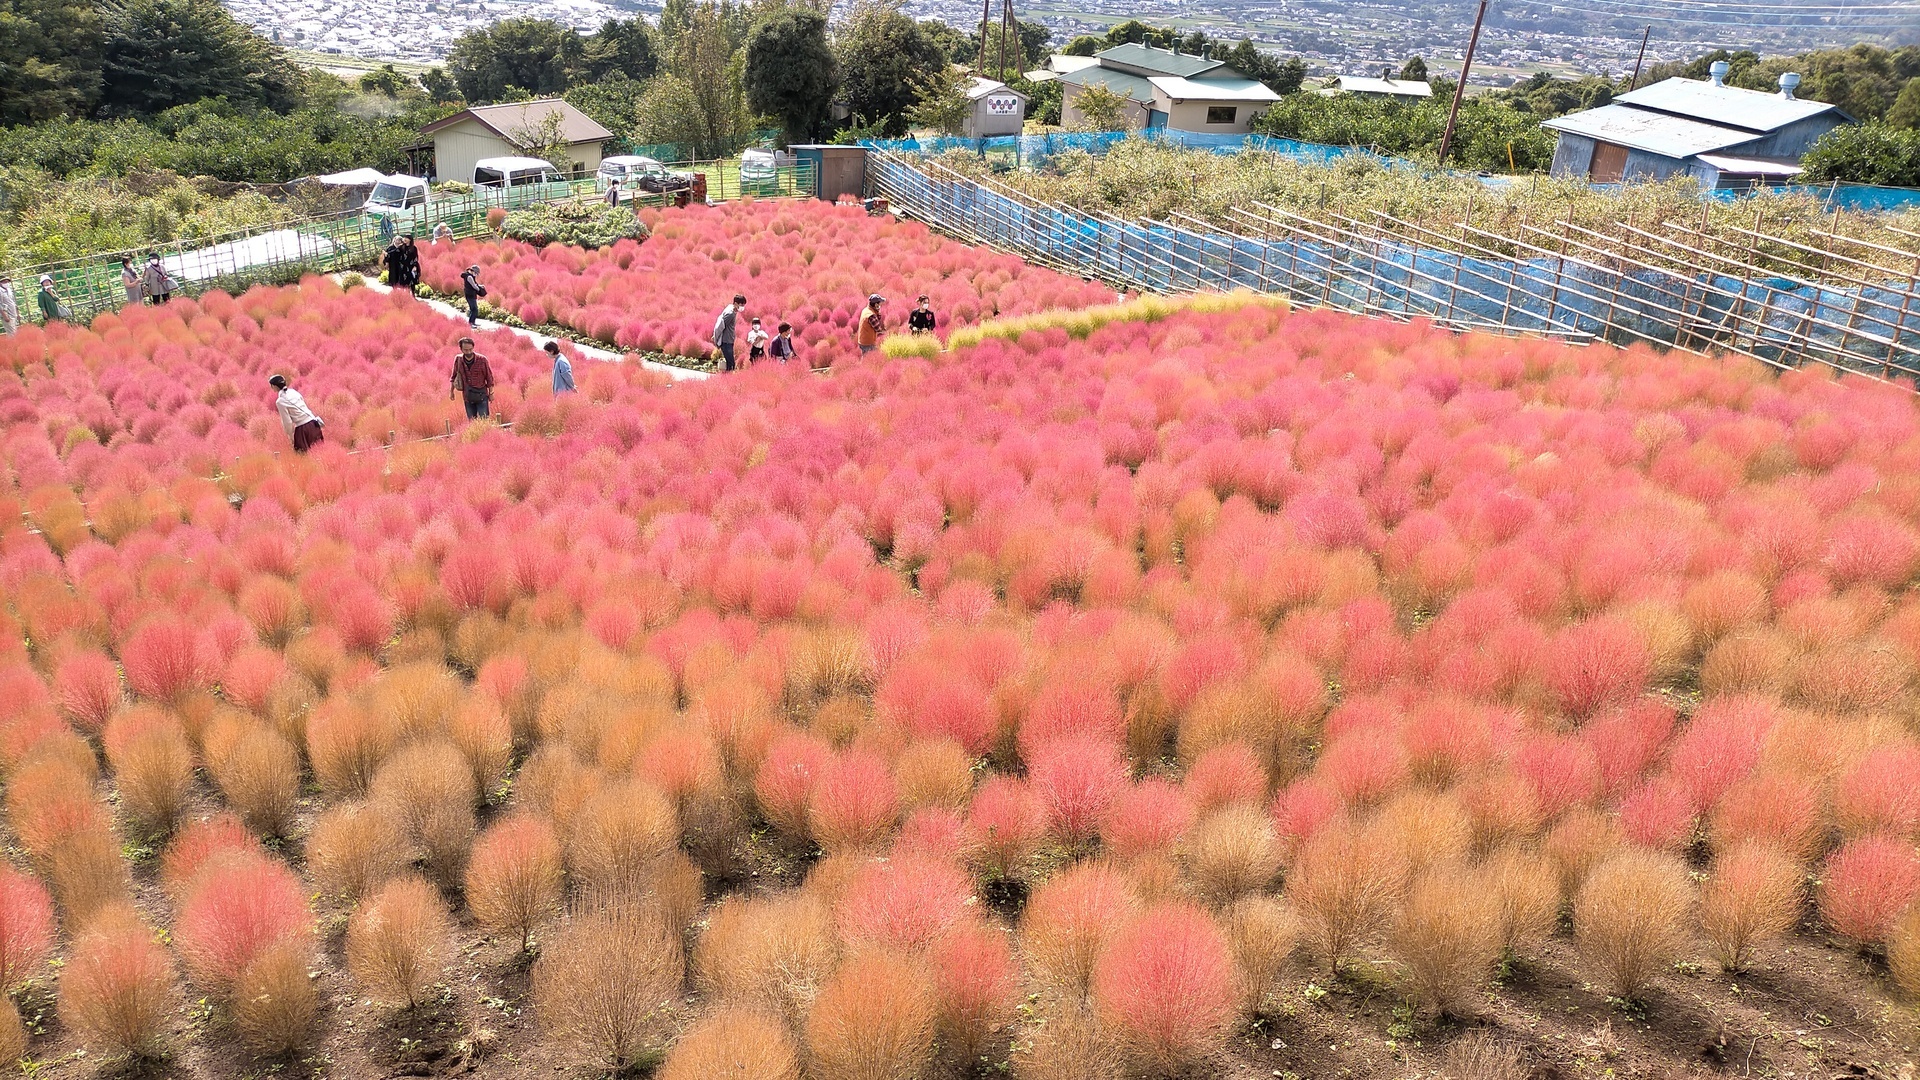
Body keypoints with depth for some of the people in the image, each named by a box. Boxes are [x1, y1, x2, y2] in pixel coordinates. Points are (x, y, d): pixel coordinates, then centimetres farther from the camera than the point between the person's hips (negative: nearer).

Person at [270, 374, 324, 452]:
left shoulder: (280, 401, -11)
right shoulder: (293, 391, 9)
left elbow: (287, 422, -9)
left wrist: (290, 437, 3)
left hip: (302, 429, -7)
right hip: (313, 423, 7)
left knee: (302, 454, 7)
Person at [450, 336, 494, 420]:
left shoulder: (482, 360, -13)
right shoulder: (458, 359, -4)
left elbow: (489, 377, -3)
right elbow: (454, 376, 12)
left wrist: (491, 393, 0)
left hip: (481, 395, -3)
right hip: (467, 397, 3)